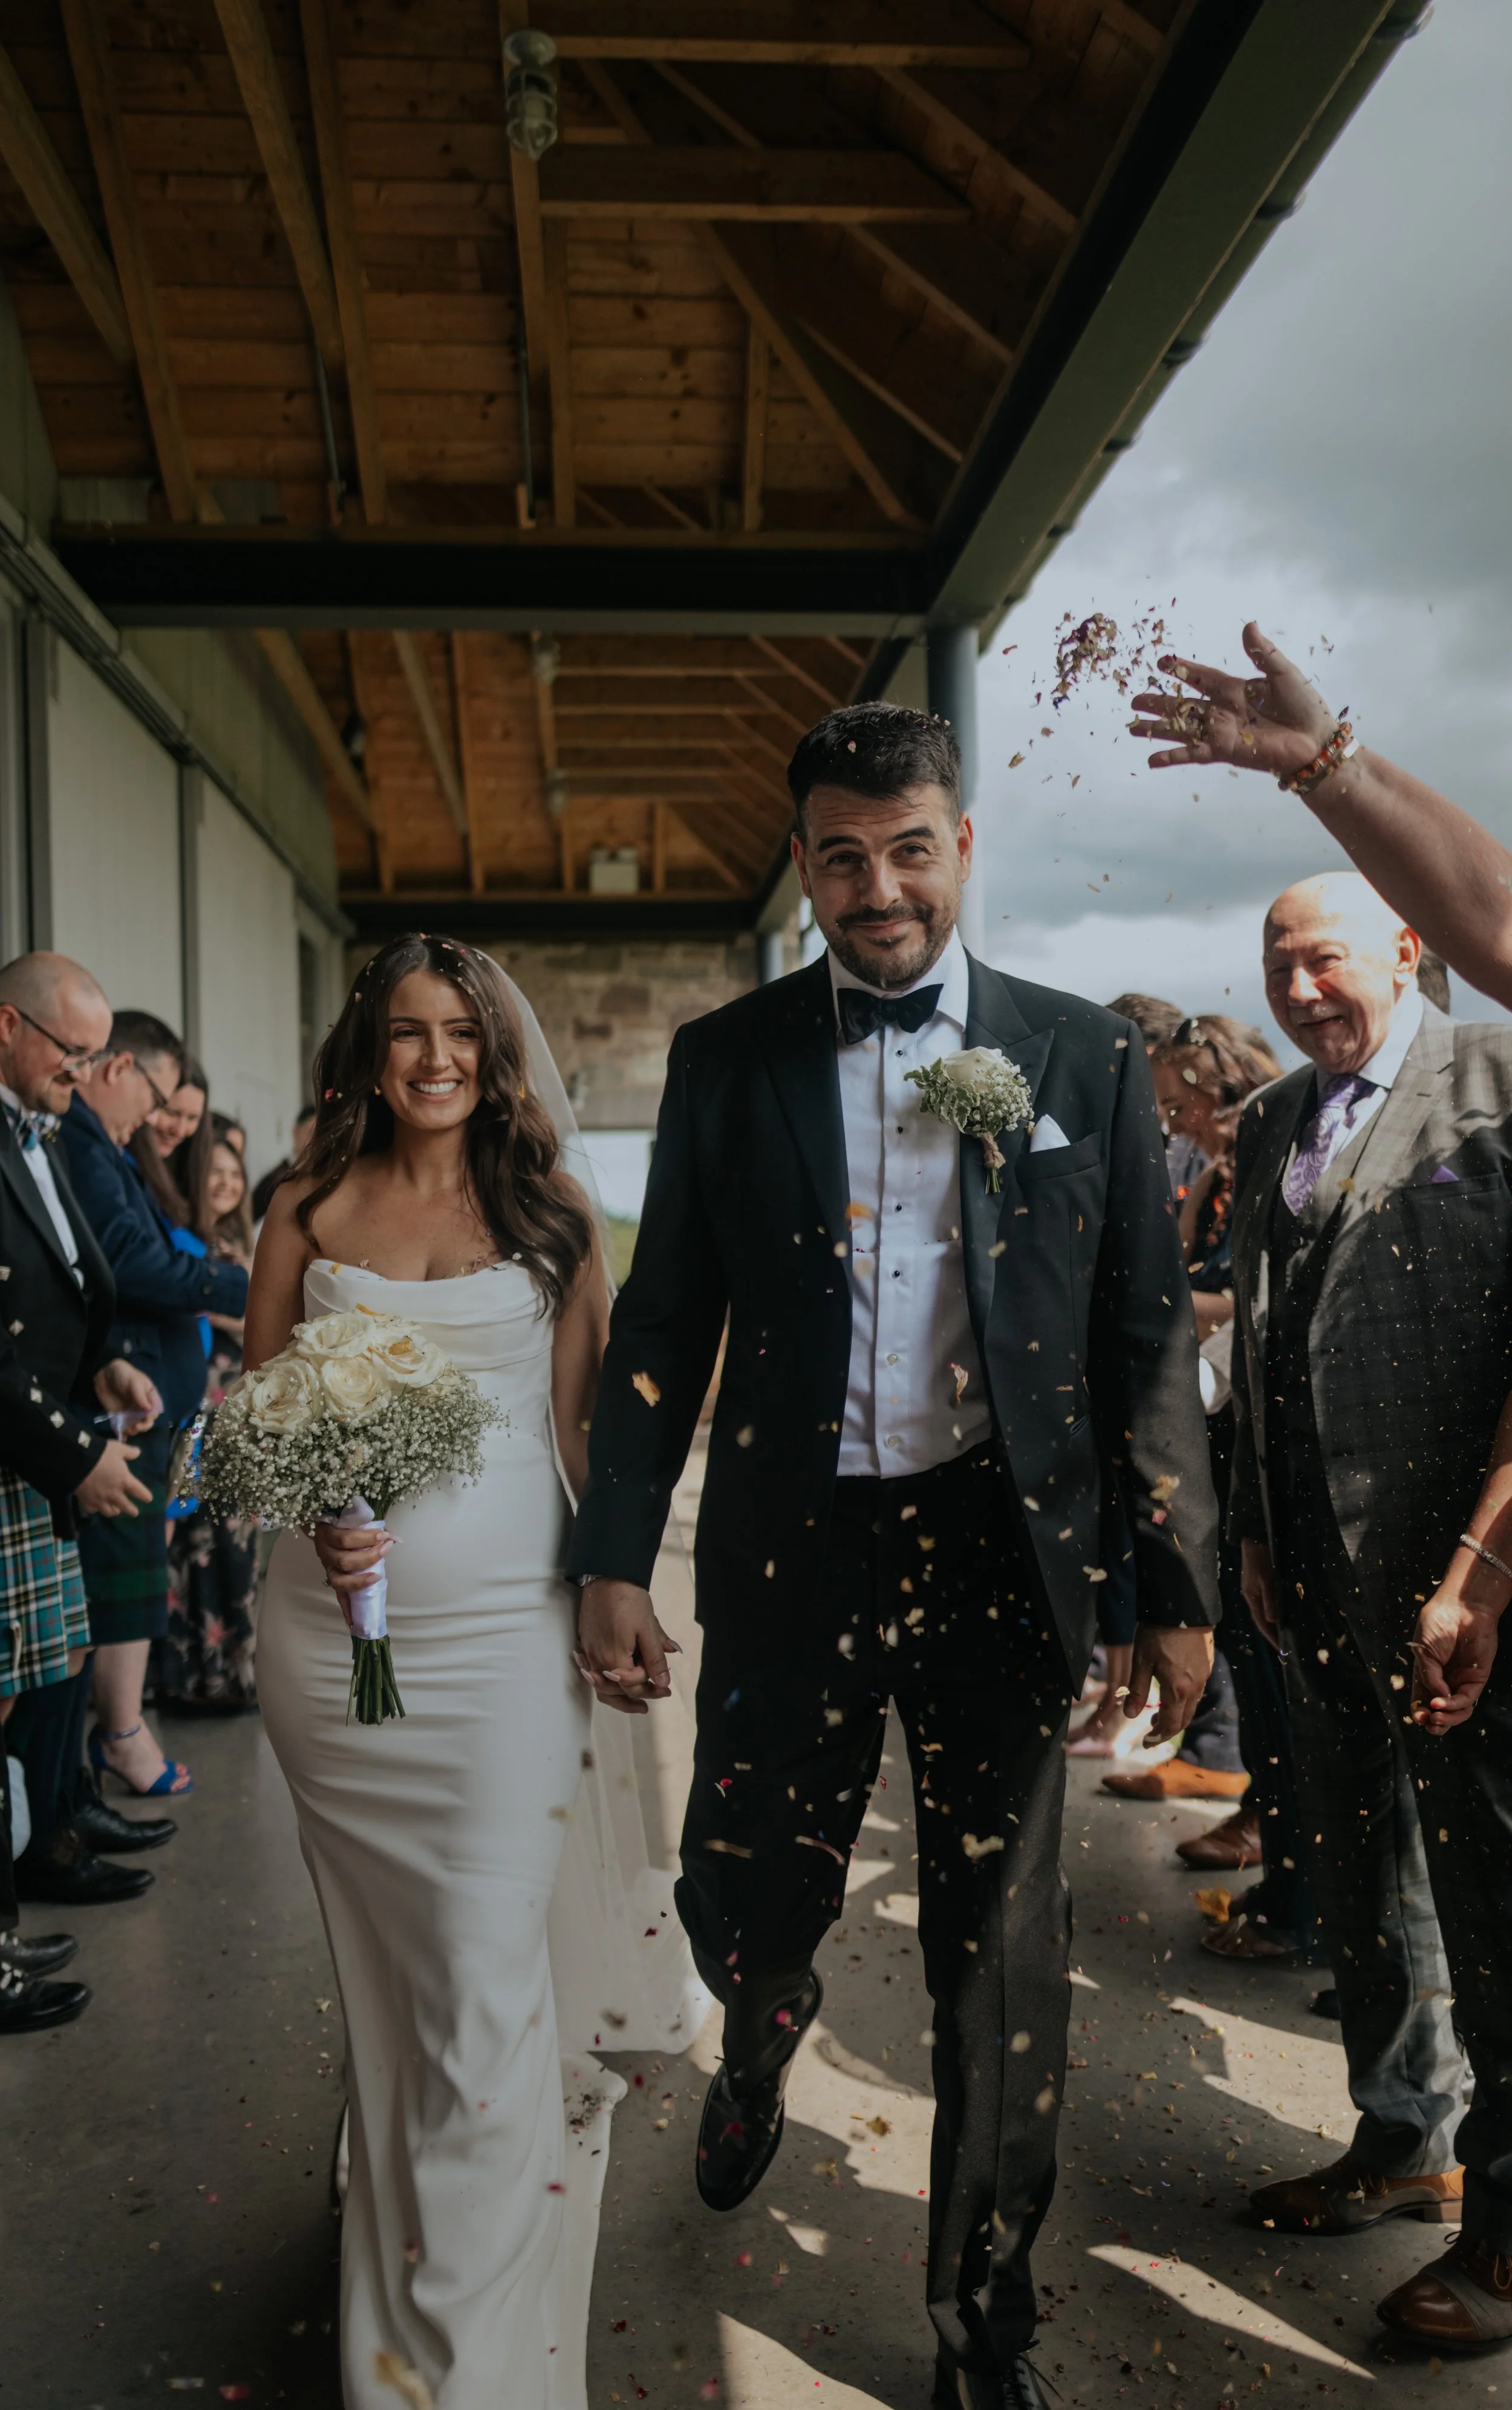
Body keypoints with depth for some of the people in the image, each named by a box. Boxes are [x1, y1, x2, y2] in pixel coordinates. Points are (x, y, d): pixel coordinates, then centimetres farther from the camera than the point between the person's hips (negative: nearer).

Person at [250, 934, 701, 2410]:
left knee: (487, 1981, -3)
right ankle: (384, 2220, 43)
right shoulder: (308, 1211, 5)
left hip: (506, 1622, -1)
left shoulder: (549, 1209, 4)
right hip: (338, 1625, 2)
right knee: (379, 1966, 17)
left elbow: (583, 1415, 5)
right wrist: (311, 1510, -12)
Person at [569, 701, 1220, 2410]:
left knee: (998, 1962, 10)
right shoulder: (725, 1060, 3)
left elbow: (1146, 1340, 2)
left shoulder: (1085, 1057, 1)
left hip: (1000, 1558, 0)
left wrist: (1178, 1583, 1)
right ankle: (762, 2049, 50)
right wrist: (614, 1555, 0)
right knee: (738, 1903, 11)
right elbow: (663, 1326, 4)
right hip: (789, 1559, 1)